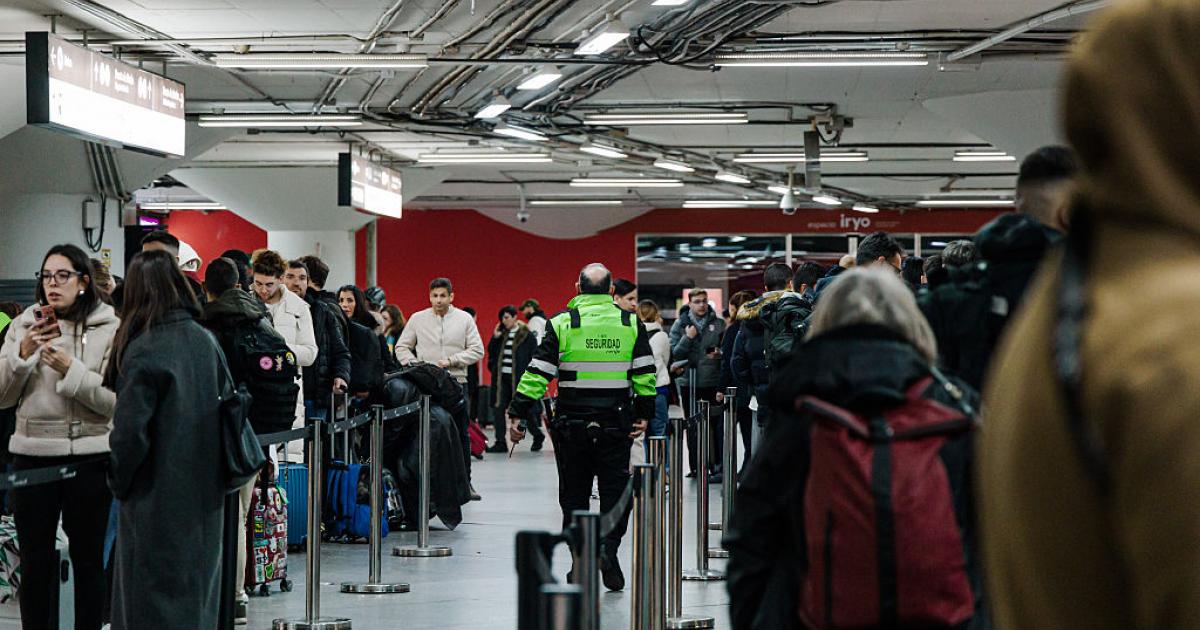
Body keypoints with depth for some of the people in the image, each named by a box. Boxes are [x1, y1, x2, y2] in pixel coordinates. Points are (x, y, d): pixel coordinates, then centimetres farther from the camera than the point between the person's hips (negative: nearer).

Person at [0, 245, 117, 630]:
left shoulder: (110, 329, -3)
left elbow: (117, 401, -9)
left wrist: (70, 369, -18)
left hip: (88, 455, -2)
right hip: (32, 454, 2)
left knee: (88, 559, 8)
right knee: (35, 561, 7)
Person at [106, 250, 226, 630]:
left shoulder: (143, 350, -17)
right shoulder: (205, 341, 2)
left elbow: (130, 431, -18)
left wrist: (118, 480, -2)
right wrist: (210, 467, 15)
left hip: (157, 496, -6)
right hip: (205, 495, 6)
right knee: (197, 581, 17)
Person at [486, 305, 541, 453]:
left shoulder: (526, 335, -5)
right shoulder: (501, 334, 11)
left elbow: (533, 357, -5)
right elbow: (491, 352, 15)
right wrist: (495, 337, 0)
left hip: (518, 378, -5)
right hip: (502, 378, 5)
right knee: (499, 408, -2)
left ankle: (538, 435, 27)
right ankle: (500, 443, 2)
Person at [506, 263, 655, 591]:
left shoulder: (562, 323, -2)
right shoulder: (631, 324, 3)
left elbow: (538, 373, -6)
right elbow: (645, 374, 1)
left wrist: (518, 414, -3)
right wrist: (644, 414, 7)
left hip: (572, 423, 0)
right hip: (617, 423, 1)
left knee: (574, 493, 9)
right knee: (615, 489, 7)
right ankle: (608, 547, -14)